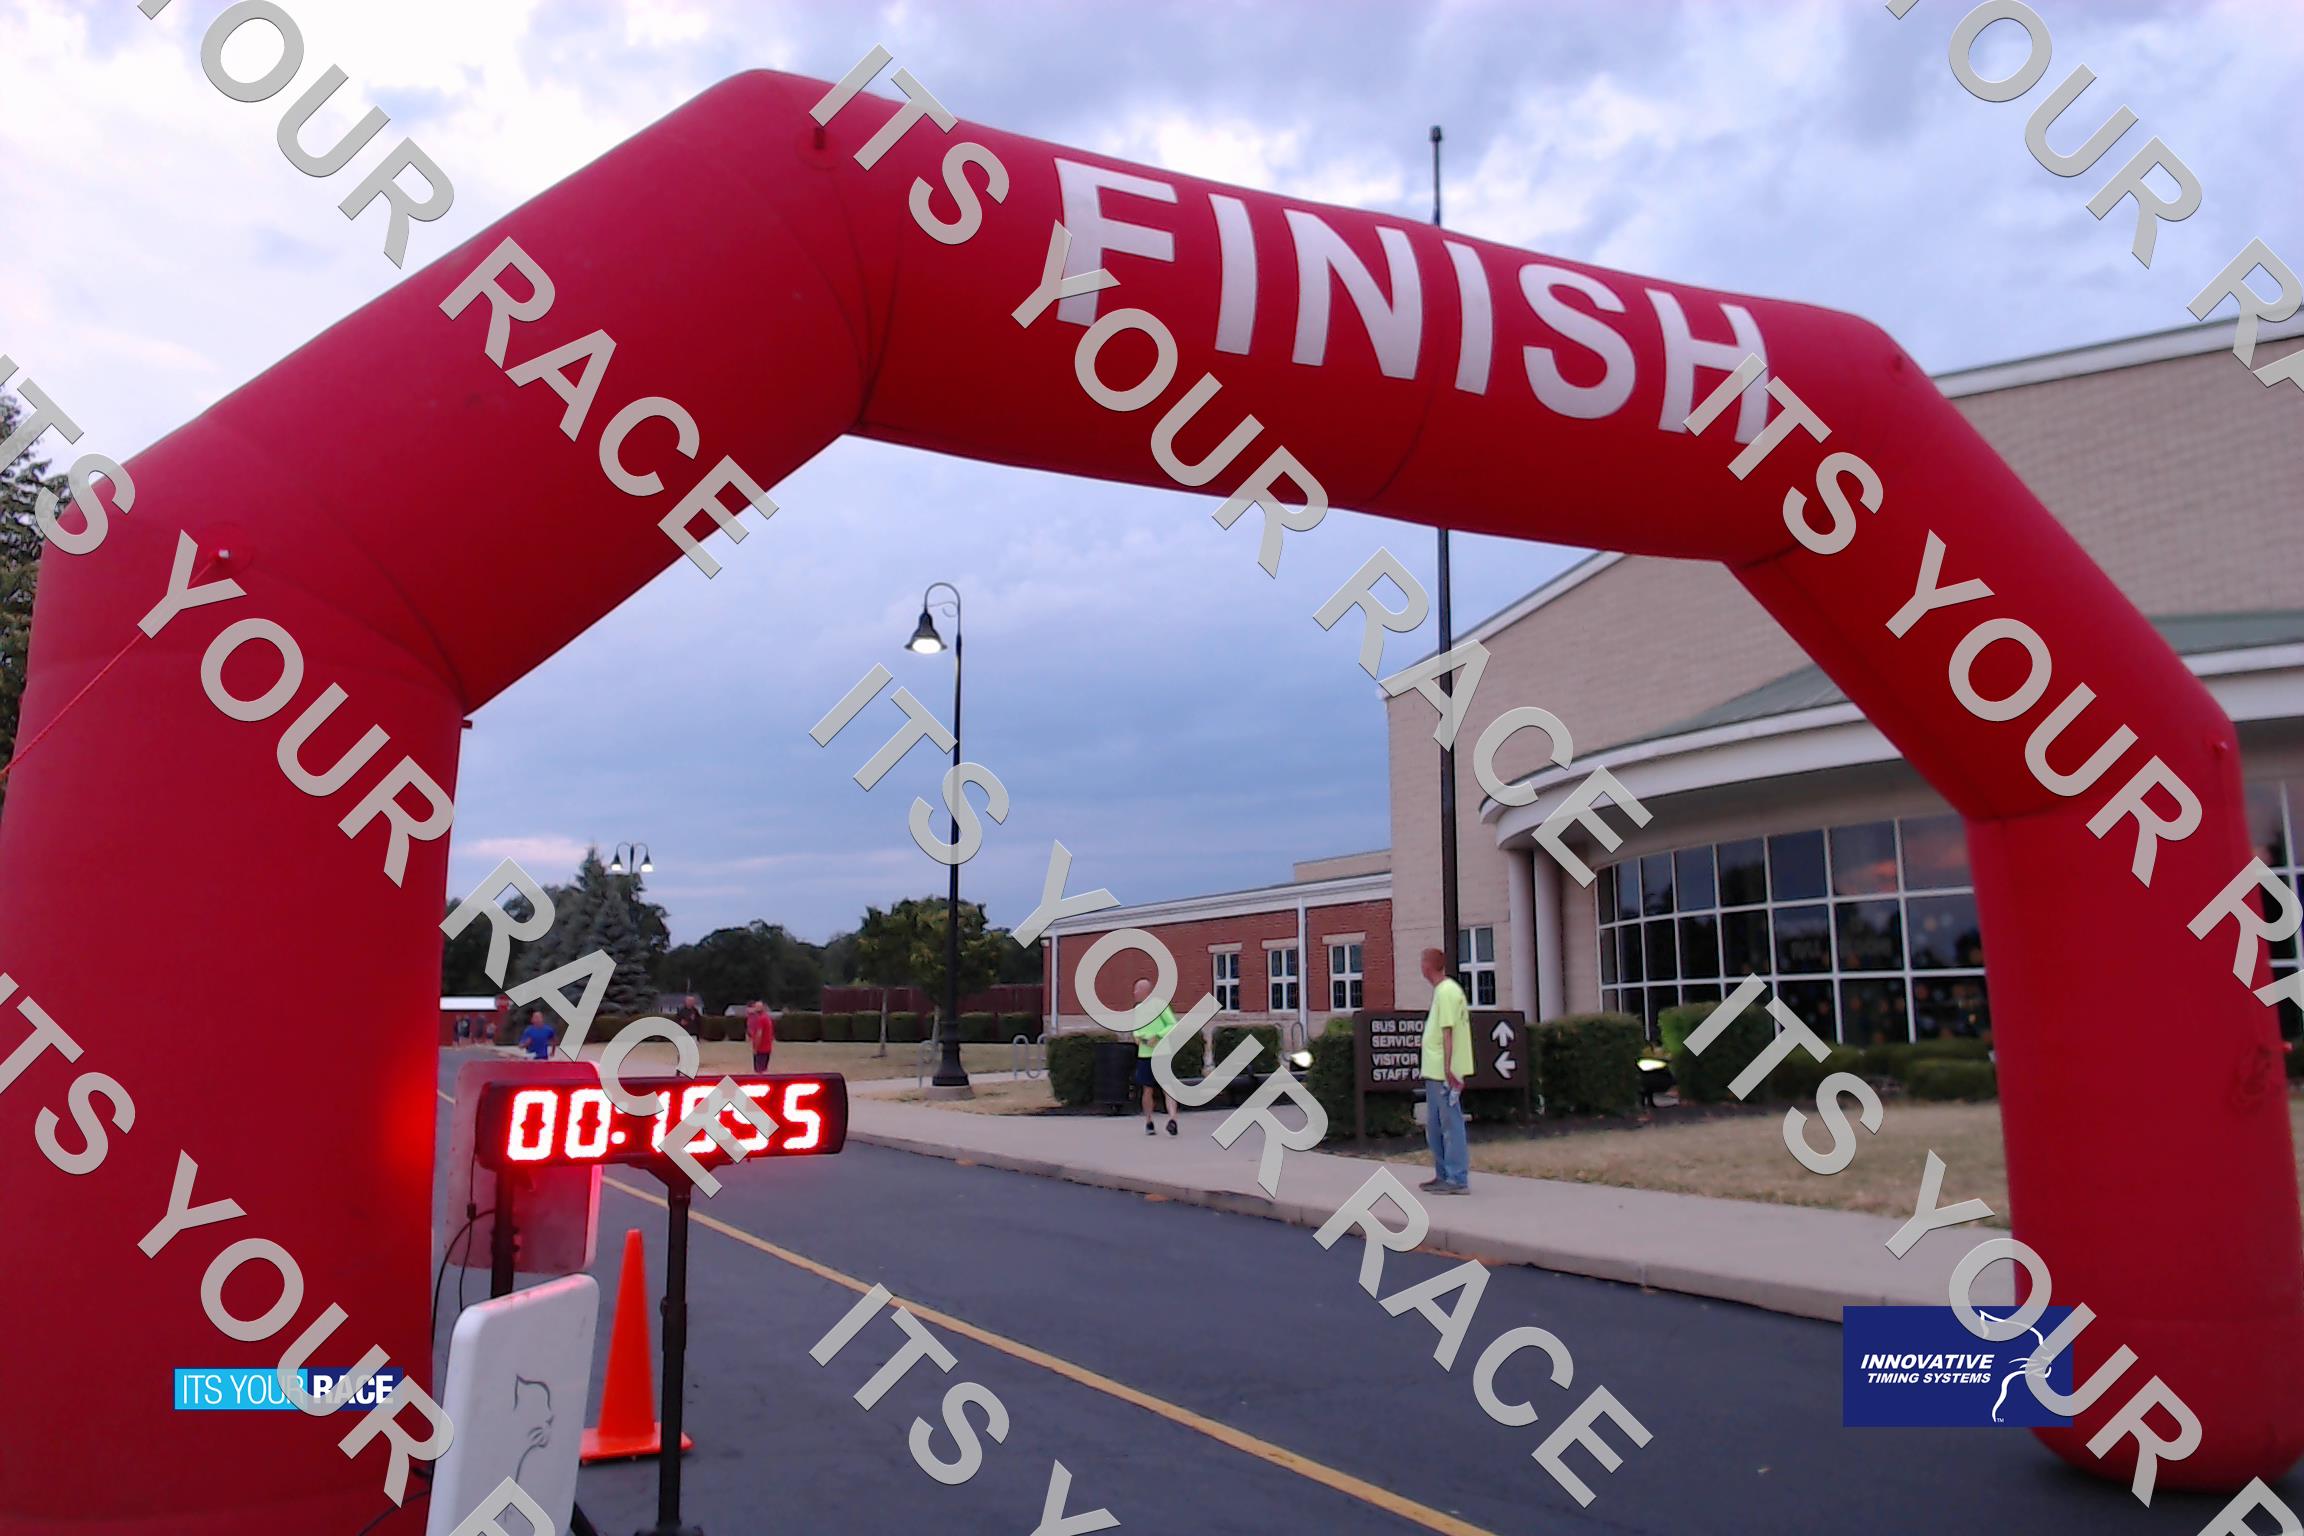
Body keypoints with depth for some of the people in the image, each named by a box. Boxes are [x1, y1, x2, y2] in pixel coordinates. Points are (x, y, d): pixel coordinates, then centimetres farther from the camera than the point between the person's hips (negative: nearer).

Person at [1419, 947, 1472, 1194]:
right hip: (1434, 1072, 10)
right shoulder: (1444, 990, 16)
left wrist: (1448, 1069, -22)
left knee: (1451, 1124, -5)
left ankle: (1458, 1179, 0)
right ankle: (1444, 1174, 23)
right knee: (1434, 1125, 16)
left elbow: (1448, 1032, -20)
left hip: (1444, 1073, -10)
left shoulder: (1446, 991, -14)